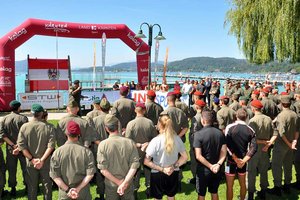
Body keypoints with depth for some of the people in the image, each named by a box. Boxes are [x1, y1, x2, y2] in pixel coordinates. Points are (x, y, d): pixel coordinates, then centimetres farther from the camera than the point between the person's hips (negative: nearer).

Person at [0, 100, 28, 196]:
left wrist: (13, 145, -11)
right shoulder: (23, 118, -9)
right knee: (25, 168, 12)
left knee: (11, 170, 13)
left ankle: (13, 189, 21)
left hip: (10, 148, 2)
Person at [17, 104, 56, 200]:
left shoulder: (24, 127, -8)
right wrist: (42, 160, -15)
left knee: (32, 186, 16)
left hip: (30, 163, 1)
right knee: (47, 185, 15)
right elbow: (51, 145, -17)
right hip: (46, 162, -1)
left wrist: (32, 159, -9)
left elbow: (21, 145, -10)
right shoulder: (49, 127, -11)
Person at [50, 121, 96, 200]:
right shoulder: (86, 151, -12)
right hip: (83, 193, 0)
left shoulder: (57, 152, -10)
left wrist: (67, 190, -10)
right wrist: (78, 188, -12)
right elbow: (90, 174, -14)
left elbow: (54, 175, -11)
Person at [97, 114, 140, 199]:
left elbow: (103, 169, -17)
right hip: (128, 184, 1)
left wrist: (119, 182, -13)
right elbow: (134, 165, -17)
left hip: (111, 185, -1)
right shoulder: (130, 142, -13)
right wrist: (124, 183, -18)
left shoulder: (102, 145, -17)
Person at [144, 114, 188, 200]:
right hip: (173, 174, 4)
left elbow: (146, 161, -19)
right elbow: (185, 157, -1)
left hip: (158, 174, -3)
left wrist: (162, 169, -15)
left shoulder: (156, 140, -21)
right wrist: (174, 166, -8)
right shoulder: (177, 138, -9)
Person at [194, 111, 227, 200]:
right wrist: (218, 164, -15)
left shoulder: (198, 134, -18)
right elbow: (224, 152, -6)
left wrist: (210, 166, -17)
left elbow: (198, 156, -22)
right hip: (217, 170, 5)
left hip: (203, 169, -4)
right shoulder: (220, 133, -3)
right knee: (214, 193, 22)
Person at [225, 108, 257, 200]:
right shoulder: (250, 130, -3)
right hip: (243, 161, 4)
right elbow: (253, 148, -10)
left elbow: (228, 145, -19)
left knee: (229, 186, 8)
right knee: (243, 184, 21)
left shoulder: (229, 127, -12)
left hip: (231, 160, -3)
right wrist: (244, 160, -12)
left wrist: (236, 159, -14)